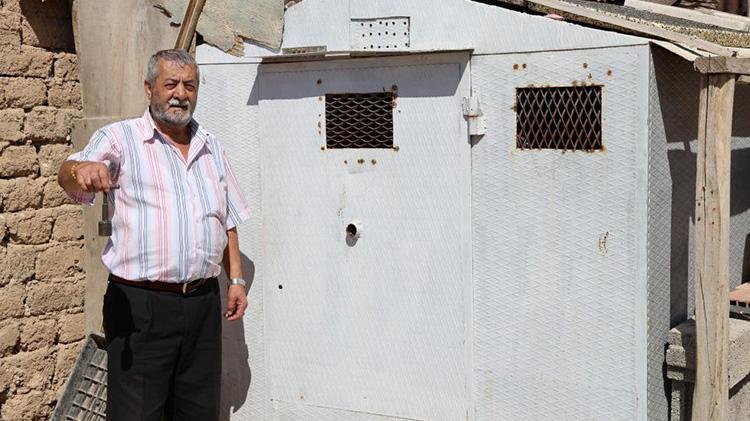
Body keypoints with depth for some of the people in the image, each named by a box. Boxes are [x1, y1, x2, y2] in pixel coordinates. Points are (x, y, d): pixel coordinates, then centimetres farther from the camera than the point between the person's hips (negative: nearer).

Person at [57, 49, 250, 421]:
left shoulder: (211, 147, 15)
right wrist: (81, 170, -43)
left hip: (203, 302, 5)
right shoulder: (120, 138, -1)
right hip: (139, 305, -5)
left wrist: (236, 280, 15)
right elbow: (69, 176, -19)